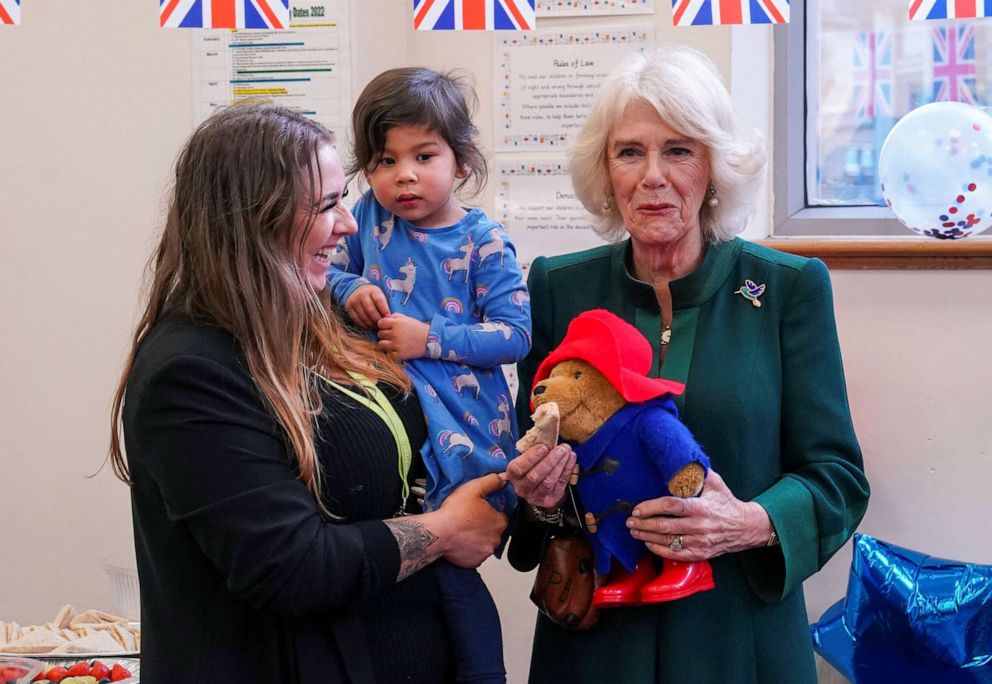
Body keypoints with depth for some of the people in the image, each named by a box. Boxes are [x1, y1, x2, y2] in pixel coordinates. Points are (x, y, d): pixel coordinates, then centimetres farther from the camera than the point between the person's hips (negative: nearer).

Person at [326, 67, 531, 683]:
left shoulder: (483, 242, -8)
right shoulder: (371, 218, 4)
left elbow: (514, 336, -11)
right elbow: (334, 268, 18)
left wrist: (431, 339, -17)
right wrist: (350, 289, -5)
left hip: (461, 424, -5)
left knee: (447, 558, -7)